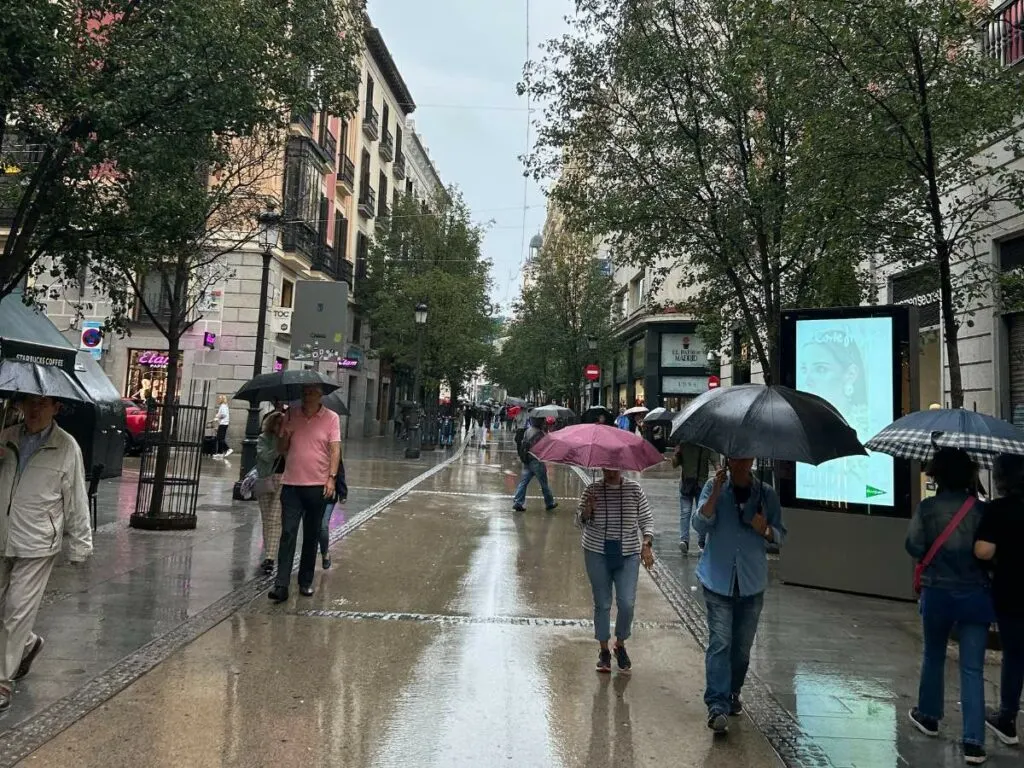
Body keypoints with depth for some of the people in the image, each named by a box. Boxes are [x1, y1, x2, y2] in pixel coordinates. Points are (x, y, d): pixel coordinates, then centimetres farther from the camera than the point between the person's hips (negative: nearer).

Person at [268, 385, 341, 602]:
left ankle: (306, 582, 20)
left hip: (317, 486, -1)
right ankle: (281, 584, -5)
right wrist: (285, 436, -8)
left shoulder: (331, 418, 0)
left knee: (311, 537, 8)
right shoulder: (291, 415, 8)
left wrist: (331, 478, -15)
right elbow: (281, 449, 13)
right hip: (291, 485, 1)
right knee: (288, 534, -5)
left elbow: (335, 449, -5)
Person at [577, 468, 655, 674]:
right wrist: (588, 510, -22)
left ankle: (620, 645, 21)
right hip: (597, 554, 0)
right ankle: (604, 650, 23)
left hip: (628, 555, 0)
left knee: (627, 604, -5)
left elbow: (646, 519, 4)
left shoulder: (634, 489, -1)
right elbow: (580, 522, -1)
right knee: (602, 604, 6)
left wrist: (647, 544, -10)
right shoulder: (592, 490, -2)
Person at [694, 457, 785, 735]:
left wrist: (765, 530, -13)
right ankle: (717, 705, -9)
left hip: (752, 583, 3)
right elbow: (700, 525, -12)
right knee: (720, 642, -10)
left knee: (742, 645, 14)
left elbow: (780, 535, 9)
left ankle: (733, 694, 34)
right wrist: (716, 492, -22)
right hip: (718, 580, -3)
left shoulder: (766, 494, 2)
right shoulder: (714, 487, -3)